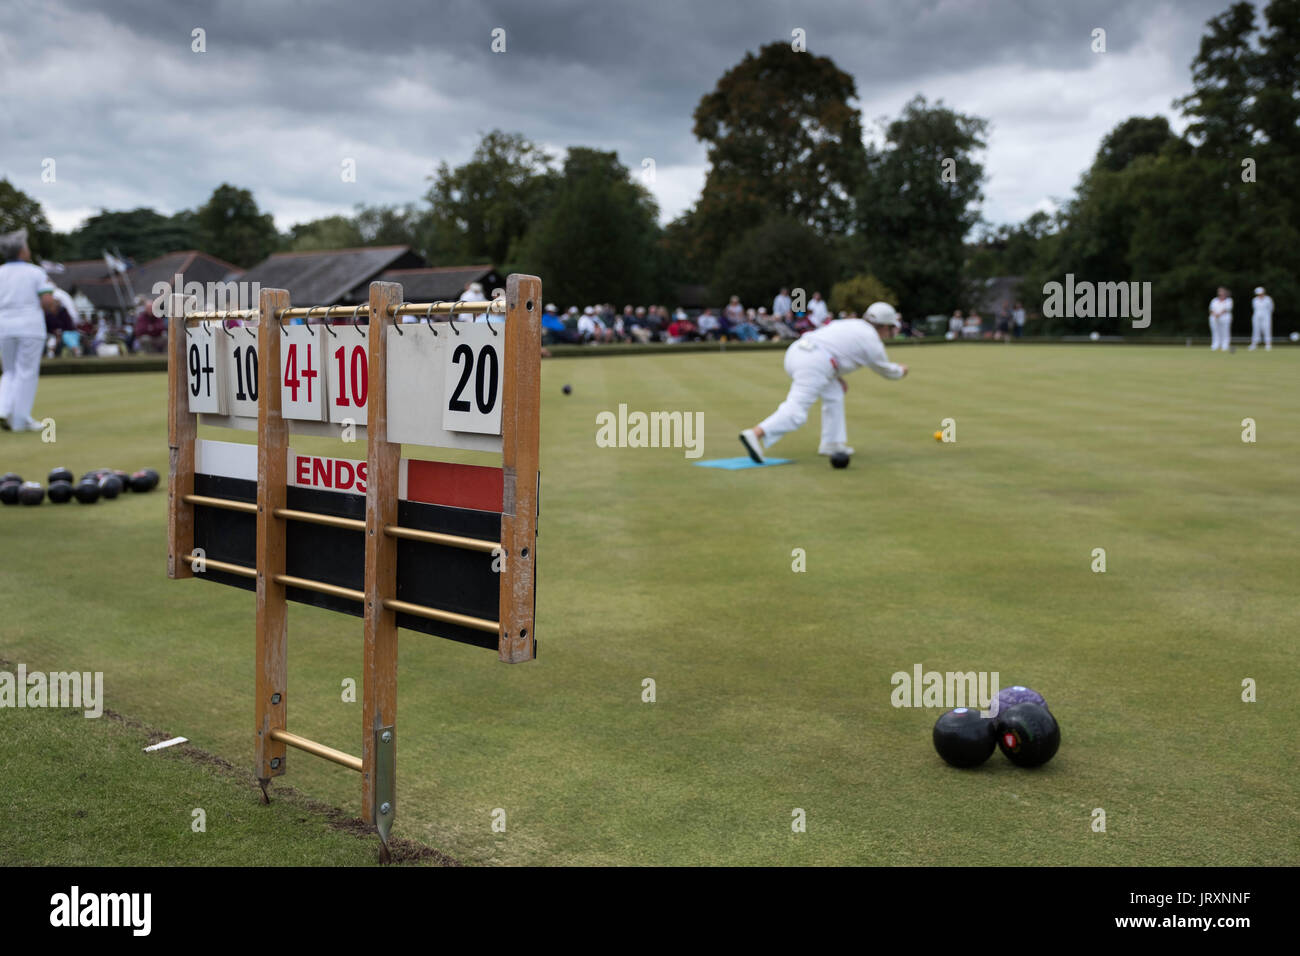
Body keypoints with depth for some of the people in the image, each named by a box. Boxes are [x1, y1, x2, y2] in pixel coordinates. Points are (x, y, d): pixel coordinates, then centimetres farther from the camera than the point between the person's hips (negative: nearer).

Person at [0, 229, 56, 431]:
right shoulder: (36, 273, -3)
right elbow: (48, 303, -11)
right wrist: (54, 305, 10)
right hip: (30, 328, -4)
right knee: (27, 373, 3)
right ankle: (20, 420, 3)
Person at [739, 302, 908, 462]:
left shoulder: (848, 324, 27)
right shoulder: (872, 339, 7)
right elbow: (885, 369, 21)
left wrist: (837, 376, 26)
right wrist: (901, 371, 42)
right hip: (813, 365, -9)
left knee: (834, 392, 24)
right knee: (796, 411, -15)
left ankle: (831, 443, 23)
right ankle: (755, 434, -33)